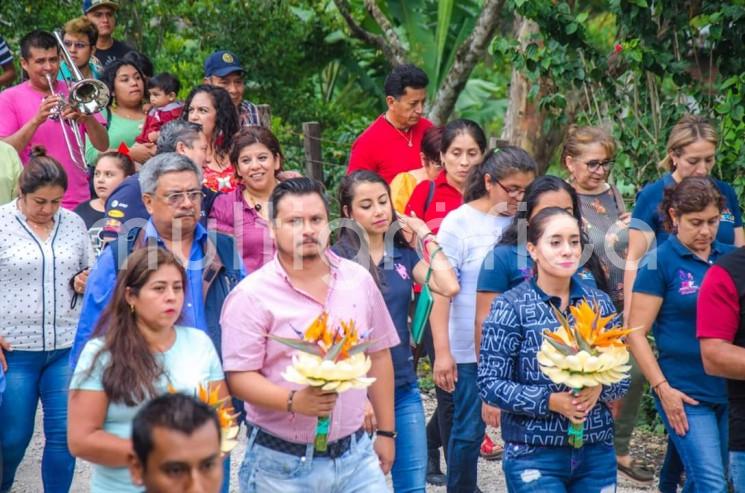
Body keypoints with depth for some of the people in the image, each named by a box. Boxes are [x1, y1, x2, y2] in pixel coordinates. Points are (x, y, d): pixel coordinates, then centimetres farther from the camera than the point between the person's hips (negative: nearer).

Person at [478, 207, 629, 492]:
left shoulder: (599, 303, 7)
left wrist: (599, 388, -13)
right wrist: (550, 401, -19)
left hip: (596, 451, 4)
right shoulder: (510, 307, -5)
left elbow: (621, 377, 9)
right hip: (534, 455, -4)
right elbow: (490, 383, -9)